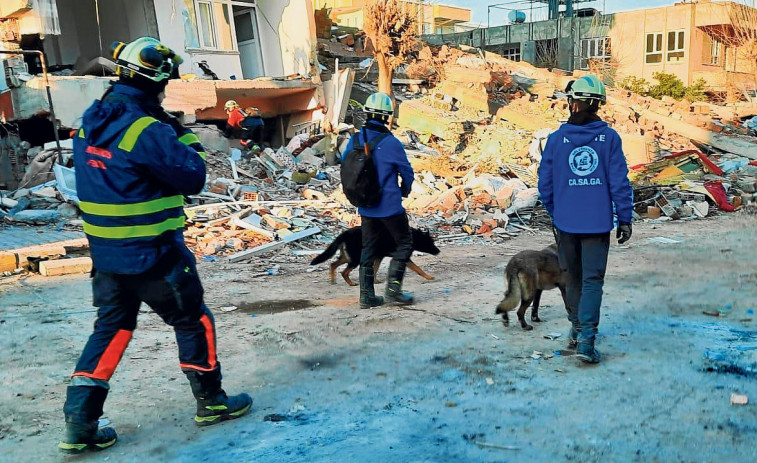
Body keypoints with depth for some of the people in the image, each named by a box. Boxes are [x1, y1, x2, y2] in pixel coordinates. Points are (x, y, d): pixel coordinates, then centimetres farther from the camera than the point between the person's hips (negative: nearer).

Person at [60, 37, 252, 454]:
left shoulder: (90, 123, 5)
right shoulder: (148, 130, -21)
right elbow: (193, 178, -13)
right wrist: (185, 135, 0)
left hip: (105, 255, 7)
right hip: (153, 256, -7)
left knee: (111, 329, 17)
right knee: (194, 322, 11)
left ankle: (79, 423, 16)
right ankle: (211, 403, 25)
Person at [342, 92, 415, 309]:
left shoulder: (355, 139, -1)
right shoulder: (391, 143, -16)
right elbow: (407, 173, -5)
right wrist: (404, 191, 15)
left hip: (365, 207, 6)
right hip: (390, 205, -6)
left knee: (368, 248, 14)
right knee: (404, 243, 10)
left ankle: (366, 295, 17)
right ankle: (393, 289, 6)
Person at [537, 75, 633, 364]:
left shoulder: (557, 137, -3)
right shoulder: (609, 137, -5)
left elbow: (545, 181, 2)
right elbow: (619, 181, -6)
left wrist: (554, 212, 17)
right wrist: (625, 218, 2)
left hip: (566, 221, 2)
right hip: (598, 222, -1)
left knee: (573, 277, 17)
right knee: (592, 279, 2)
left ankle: (577, 329, 32)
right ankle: (586, 338, -8)